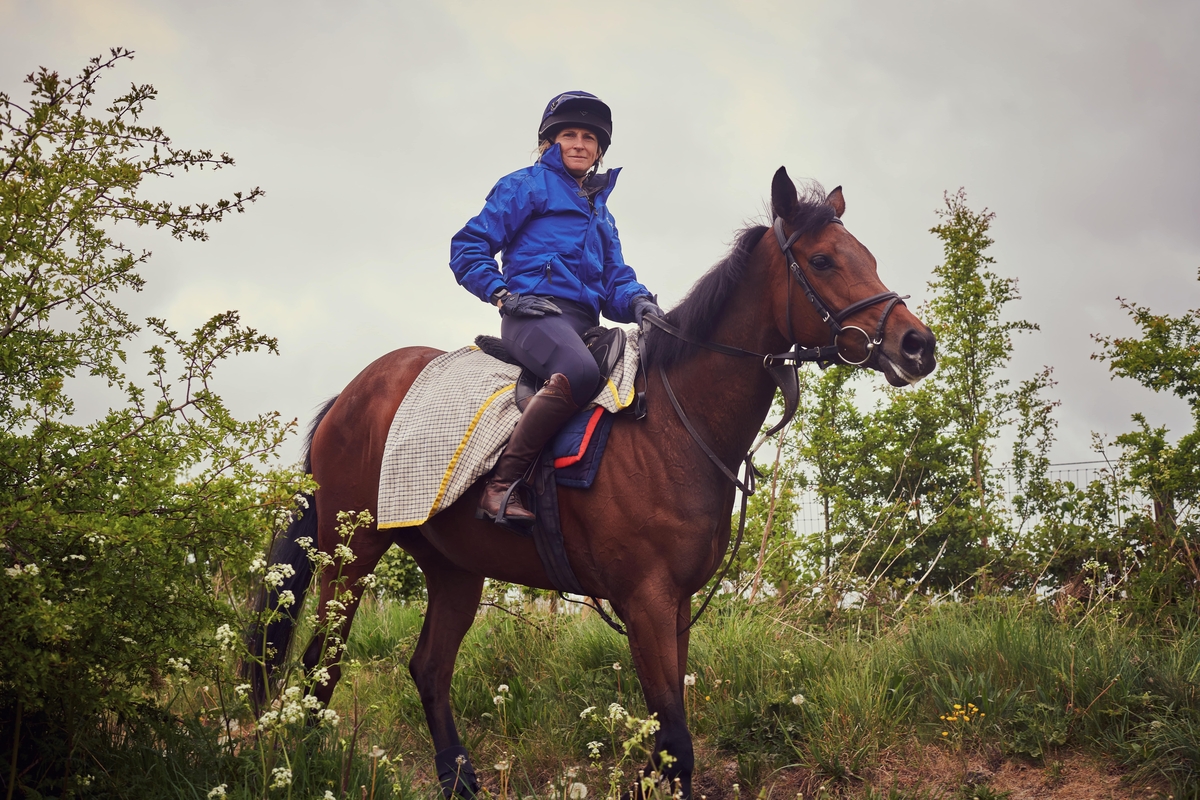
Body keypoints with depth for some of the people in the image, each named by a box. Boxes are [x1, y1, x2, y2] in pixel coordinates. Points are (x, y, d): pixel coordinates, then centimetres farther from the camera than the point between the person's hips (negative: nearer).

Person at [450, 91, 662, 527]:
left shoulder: (600, 212, 31)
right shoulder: (528, 186, 11)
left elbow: (615, 278, 25)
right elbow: (468, 246, 5)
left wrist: (638, 300, 1)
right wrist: (503, 294, -10)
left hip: (584, 323, 7)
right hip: (534, 312, -7)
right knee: (579, 372, -39)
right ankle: (501, 483, -38)